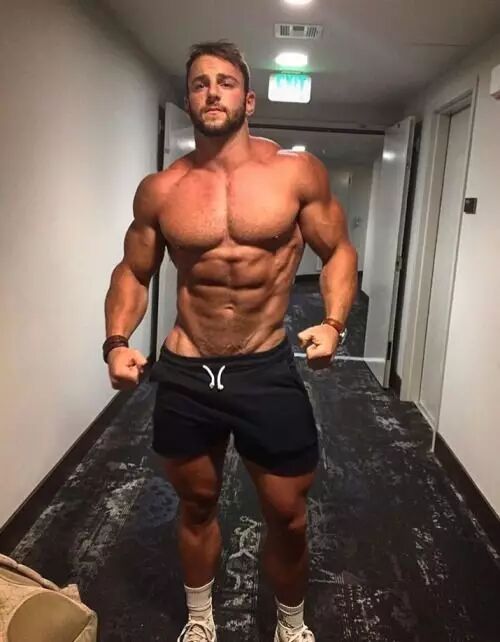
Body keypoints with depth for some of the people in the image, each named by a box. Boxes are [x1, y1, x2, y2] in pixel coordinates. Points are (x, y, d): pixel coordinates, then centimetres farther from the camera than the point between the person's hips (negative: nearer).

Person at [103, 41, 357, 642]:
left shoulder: (297, 172, -5)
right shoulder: (160, 189, -1)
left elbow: (338, 251, 3)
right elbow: (133, 271, 9)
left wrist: (333, 324, -14)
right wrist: (116, 340, -8)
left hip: (268, 371, -1)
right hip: (183, 376, 2)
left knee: (288, 516, 12)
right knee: (197, 506, 20)